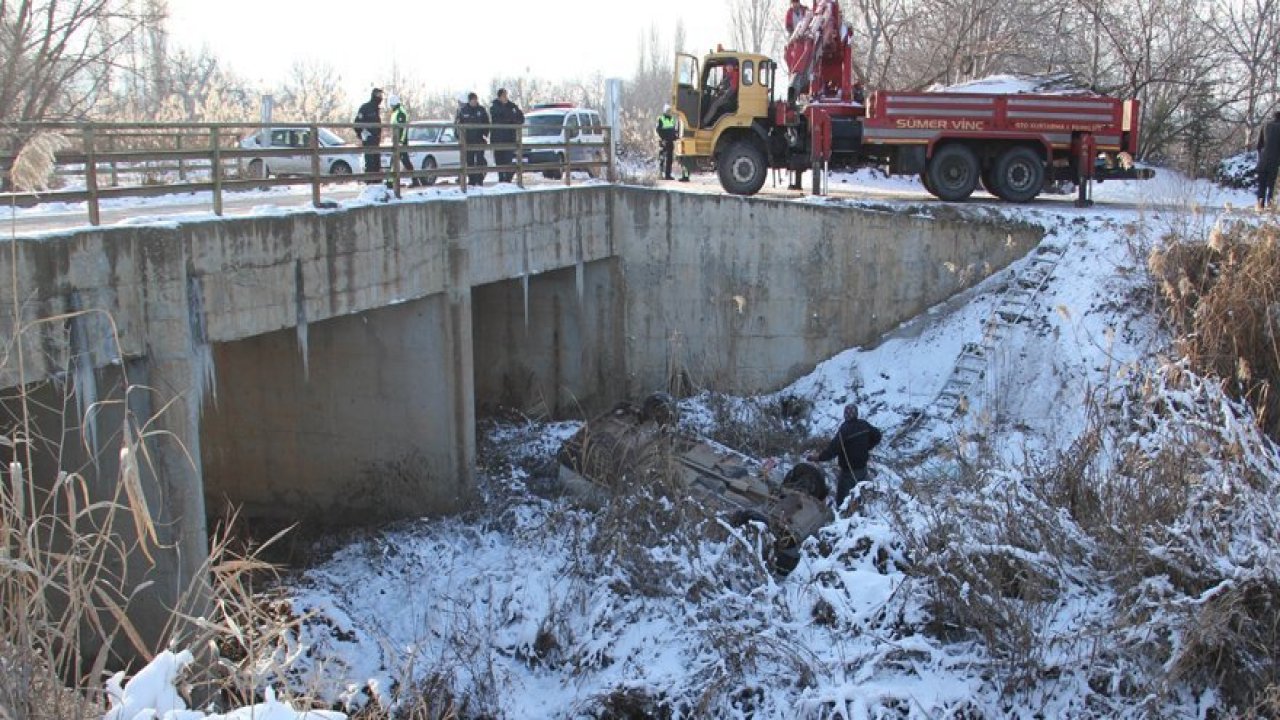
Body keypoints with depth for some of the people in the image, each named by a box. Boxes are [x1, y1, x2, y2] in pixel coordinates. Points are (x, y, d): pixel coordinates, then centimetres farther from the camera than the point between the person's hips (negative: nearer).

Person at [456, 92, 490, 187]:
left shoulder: (481, 109, 3)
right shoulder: (462, 110, 1)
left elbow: (486, 123, 8)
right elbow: (457, 124, 5)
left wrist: (485, 134, -4)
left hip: (479, 139, 0)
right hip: (468, 140, 1)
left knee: (480, 160, -6)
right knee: (470, 161, 4)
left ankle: (479, 180, -3)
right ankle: (472, 181, 10)